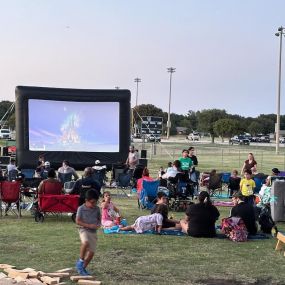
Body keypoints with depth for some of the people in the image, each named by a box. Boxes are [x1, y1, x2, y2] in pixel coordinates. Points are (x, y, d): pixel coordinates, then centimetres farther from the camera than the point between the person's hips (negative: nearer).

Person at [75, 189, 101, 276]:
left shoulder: (97, 209, 2)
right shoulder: (81, 209, -10)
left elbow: (99, 219, 15)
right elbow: (77, 221, -11)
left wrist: (98, 224, -8)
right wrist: (89, 225, -20)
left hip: (93, 232, 5)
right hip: (84, 230, -5)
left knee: (91, 252, 3)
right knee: (86, 242, -36)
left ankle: (83, 268, 23)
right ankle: (80, 261, -16)